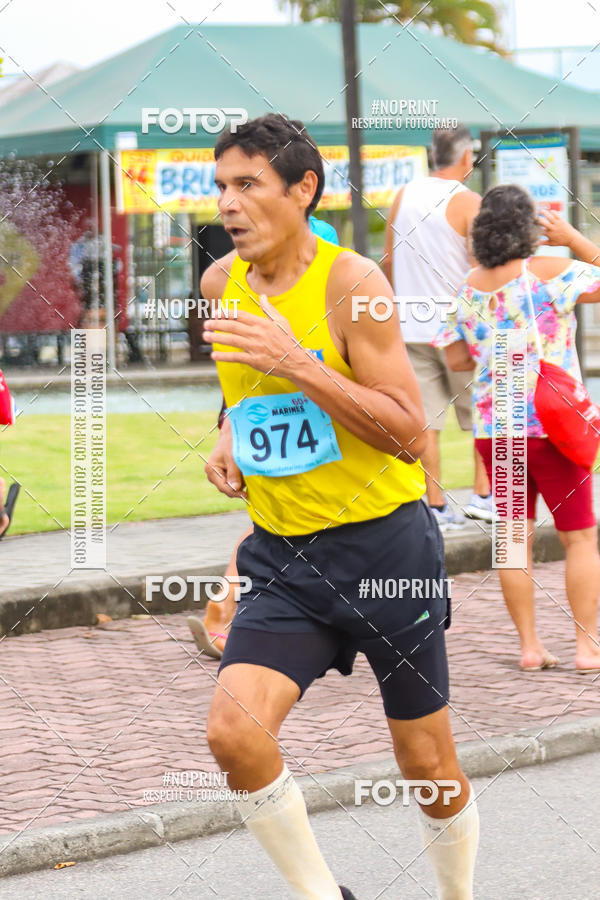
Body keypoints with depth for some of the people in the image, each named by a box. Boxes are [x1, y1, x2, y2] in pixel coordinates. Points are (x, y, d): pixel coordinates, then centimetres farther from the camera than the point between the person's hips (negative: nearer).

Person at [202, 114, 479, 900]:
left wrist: (299, 364, -25)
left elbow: (410, 435, -18)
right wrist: (229, 438, 7)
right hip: (284, 556, 4)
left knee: (428, 767, 8)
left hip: (386, 545, -4)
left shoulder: (351, 281, -13)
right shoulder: (220, 284, 5)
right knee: (233, 730, -19)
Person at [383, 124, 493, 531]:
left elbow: (389, 260, 14)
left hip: (413, 329, 4)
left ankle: (437, 507, 5)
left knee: (426, 421, 4)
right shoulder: (469, 203, -10)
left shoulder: (404, 196, 6)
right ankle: (483, 495, 11)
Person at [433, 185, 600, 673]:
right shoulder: (548, 272, -10)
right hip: (551, 424, -4)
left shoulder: (469, 288, 3)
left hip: (493, 427, 4)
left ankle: (529, 645, 9)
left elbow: (457, 360, 9)